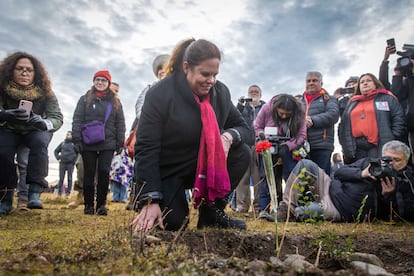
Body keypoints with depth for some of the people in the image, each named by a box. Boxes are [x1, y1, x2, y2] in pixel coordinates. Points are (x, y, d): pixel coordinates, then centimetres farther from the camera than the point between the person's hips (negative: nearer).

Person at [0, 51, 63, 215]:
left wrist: (43, 123, -49)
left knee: (39, 142, -32)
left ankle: (35, 194, -36)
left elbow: (57, 118, -26)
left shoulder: (45, 93, -21)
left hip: (36, 131, 0)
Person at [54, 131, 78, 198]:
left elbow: (79, 152, 2)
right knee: (61, 179, 3)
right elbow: (56, 151, 20)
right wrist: (58, 158, 6)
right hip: (62, 163, 3)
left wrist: (75, 159, -4)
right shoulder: (62, 143, 12)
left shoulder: (74, 144, 2)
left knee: (69, 179, 0)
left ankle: (68, 193, 3)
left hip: (70, 163, -3)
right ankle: (59, 193, 7)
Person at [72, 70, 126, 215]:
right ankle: (88, 205, 13)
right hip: (88, 144, 0)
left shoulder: (115, 101, 12)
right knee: (89, 174, 4)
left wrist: (120, 143, 3)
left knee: (104, 172, -4)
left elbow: (120, 124, 10)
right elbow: (77, 120, 3)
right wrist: (77, 139, -7)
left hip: (107, 144, 0)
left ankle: (101, 204, 5)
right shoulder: (85, 99, 9)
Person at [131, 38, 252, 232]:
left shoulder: (220, 92, -6)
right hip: (166, 172, -4)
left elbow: (244, 129, 0)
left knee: (242, 153, -19)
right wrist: (150, 201, -28)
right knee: (173, 223, -22)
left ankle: (211, 211, -3)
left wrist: (229, 136, -27)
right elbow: (145, 149, -22)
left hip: (204, 164, 5)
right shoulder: (160, 94, -20)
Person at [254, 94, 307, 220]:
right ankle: (264, 209, -7)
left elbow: (301, 135, -15)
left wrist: (287, 146, -30)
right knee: (267, 176, -8)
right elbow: (257, 127, -5)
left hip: (289, 150, 1)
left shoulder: (299, 115, -16)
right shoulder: (267, 108, -16)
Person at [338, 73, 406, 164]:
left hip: (381, 146, -4)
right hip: (356, 148, 4)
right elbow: (342, 126, 18)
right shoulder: (352, 103, 23)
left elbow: (399, 119, 1)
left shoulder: (387, 98, 12)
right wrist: (345, 146, 6)